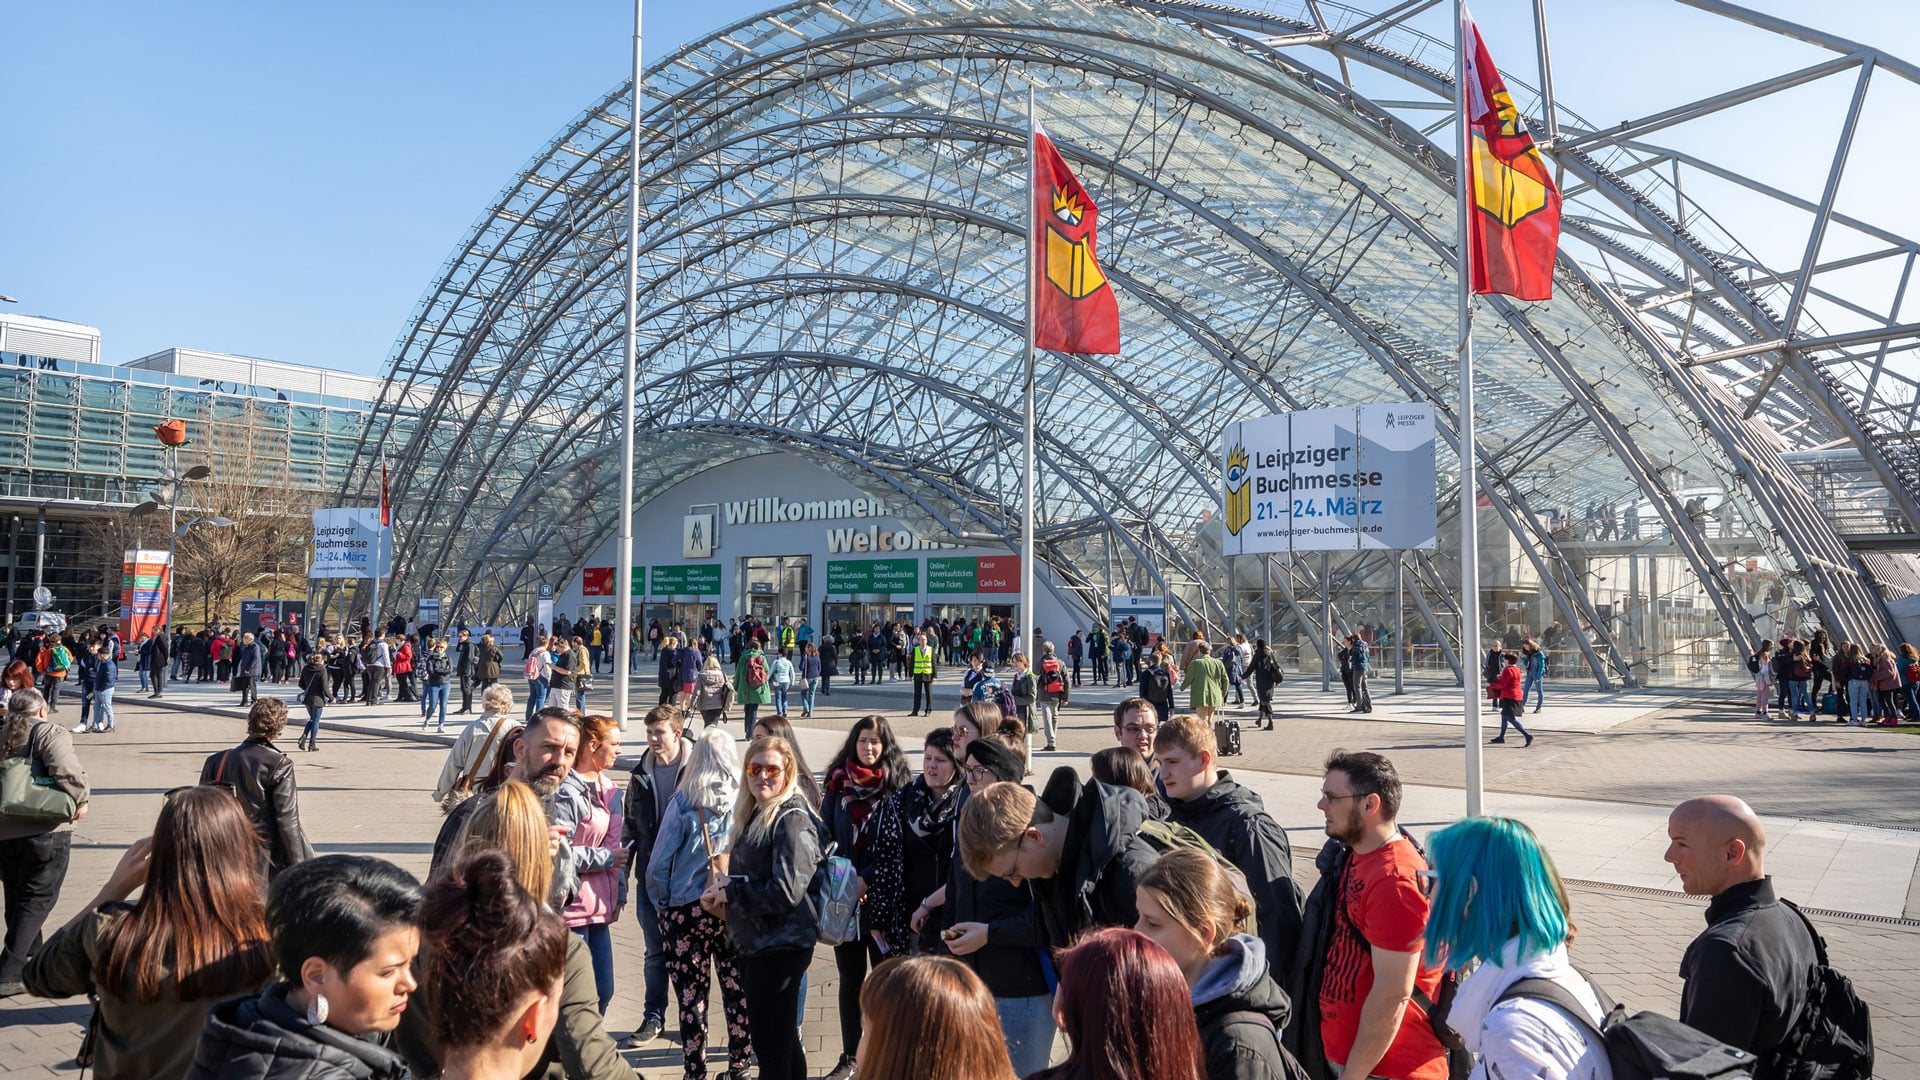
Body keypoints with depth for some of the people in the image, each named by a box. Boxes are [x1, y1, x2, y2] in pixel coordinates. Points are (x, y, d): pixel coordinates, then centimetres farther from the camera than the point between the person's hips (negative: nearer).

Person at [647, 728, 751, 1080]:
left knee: (692, 997, 7)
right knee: (738, 992, 12)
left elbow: (660, 863, -6)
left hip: (688, 910, -2)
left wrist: (661, 905, 7)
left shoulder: (683, 802, -9)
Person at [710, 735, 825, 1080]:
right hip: (757, 944, 9)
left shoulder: (792, 819, -17)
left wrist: (729, 892, -14)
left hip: (781, 947, -9)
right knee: (784, 1039, 20)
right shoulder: (756, 814, 10)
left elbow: (786, 892, -25)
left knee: (770, 1044, -2)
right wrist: (720, 892, 0)